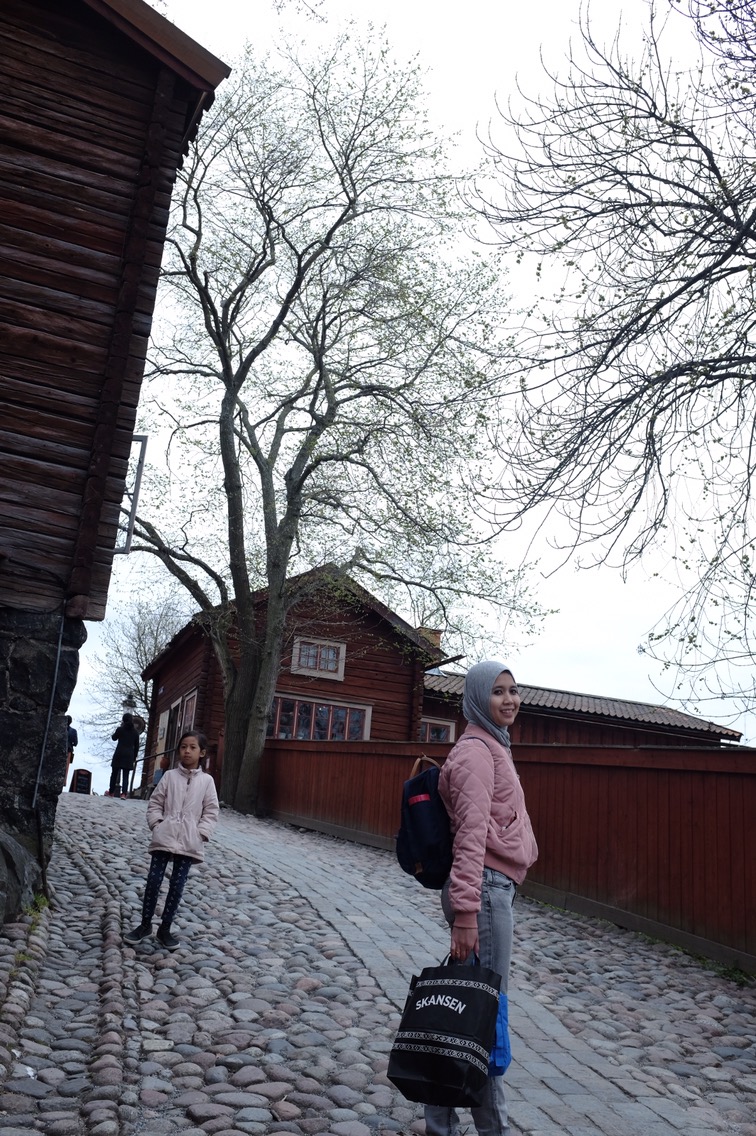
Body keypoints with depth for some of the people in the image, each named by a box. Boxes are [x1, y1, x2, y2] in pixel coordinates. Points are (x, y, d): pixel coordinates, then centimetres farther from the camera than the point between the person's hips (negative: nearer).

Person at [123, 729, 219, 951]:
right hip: (164, 837, 0)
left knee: (177, 885, 4)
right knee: (153, 880, 3)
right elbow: (155, 803, 7)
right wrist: (157, 824, -5)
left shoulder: (207, 780, 2)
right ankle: (145, 924, 19)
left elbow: (211, 811, 3)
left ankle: (165, 928, 18)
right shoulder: (169, 776, 4)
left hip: (189, 841, 0)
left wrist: (201, 833, -6)